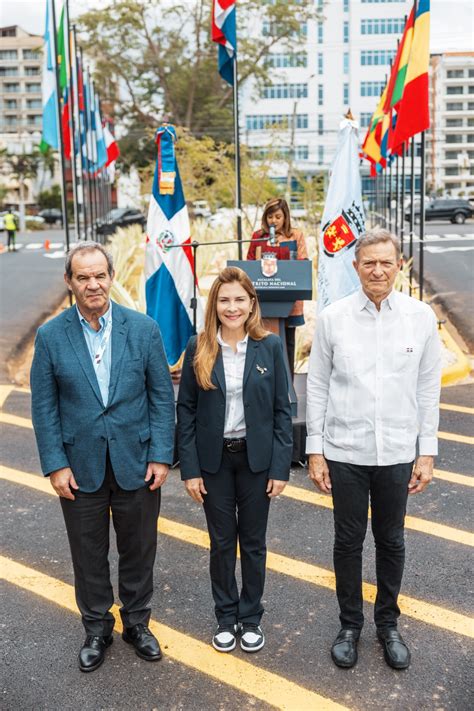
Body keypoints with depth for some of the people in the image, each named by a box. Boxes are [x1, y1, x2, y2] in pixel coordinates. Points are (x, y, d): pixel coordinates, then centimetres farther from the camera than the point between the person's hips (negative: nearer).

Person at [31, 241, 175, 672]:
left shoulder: (143, 328, -5)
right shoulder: (51, 336, -4)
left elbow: (162, 396, -3)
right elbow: (44, 406, -2)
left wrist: (161, 456, -7)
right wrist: (55, 464, -7)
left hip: (136, 463, 0)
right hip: (80, 467, 0)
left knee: (138, 550, 15)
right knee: (88, 555, 14)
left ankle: (137, 622, 37)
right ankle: (97, 629, 36)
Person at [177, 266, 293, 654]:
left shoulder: (270, 346, -5)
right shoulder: (198, 348, -5)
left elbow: (282, 410, -3)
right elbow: (186, 410, -2)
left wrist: (281, 467, -7)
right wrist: (190, 468, -5)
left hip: (256, 458, 0)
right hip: (214, 459, 0)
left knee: (253, 541, 12)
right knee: (221, 542, 12)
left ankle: (251, 617, 31)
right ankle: (226, 617, 31)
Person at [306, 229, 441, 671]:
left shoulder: (421, 317, -3)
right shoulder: (333, 318, -5)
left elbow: (428, 389, 2)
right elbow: (317, 387, -1)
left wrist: (427, 452, 1)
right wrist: (315, 450, -2)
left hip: (397, 453, 1)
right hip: (345, 452, -1)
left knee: (391, 542, 15)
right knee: (348, 542, 12)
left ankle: (388, 624, 36)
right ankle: (350, 625, 32)